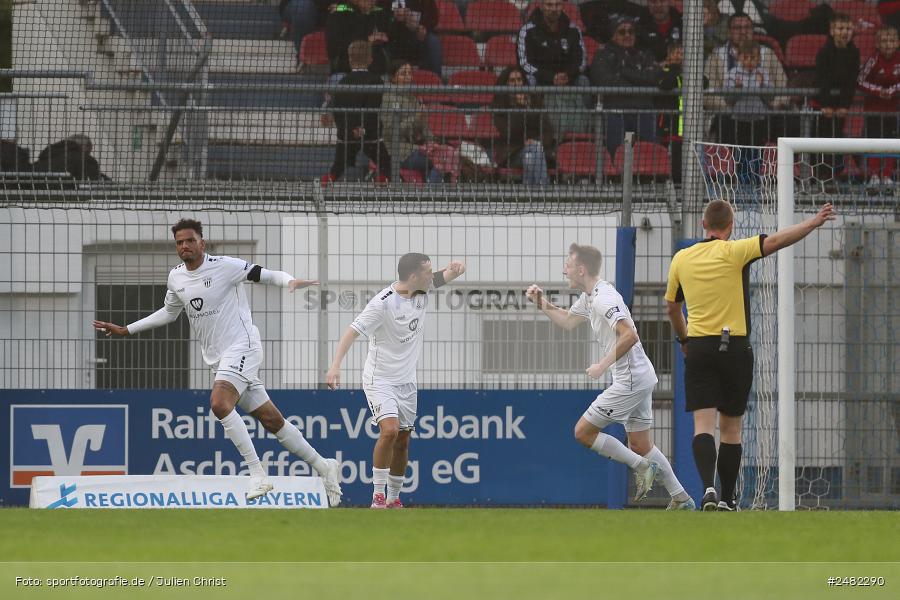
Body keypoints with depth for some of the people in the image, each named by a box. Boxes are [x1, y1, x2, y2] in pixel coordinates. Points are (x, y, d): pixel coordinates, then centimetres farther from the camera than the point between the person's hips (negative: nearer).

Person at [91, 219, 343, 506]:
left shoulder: (224, 266, -11)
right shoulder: (176, 277, 10)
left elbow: (265, 275, -10)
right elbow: (169, 312, 27)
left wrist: (290, 281, -31)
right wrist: (126, 330, 27)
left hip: (241, 347, -7)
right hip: (217, 357, 7)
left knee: (219, 402, -28)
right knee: (271, 419, 5)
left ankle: (258, 474, -23)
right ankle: (322, 466, 16)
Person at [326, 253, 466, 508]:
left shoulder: (422, 292, -2)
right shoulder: (384, 302, -22)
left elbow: (445, 276, 10)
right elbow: (352, 331, -23)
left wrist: (456, 267, -16)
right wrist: (335, 365, -34)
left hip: (406, 381, 7)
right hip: (380, 379, -7)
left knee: (403, 441, 8)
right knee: (390, 430, -23)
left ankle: (394, 499, 21)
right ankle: (378, 496, -16)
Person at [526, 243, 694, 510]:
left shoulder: (604, 298, -18)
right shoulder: (589, 298, 14)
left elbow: (630, 336, -28)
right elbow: (567, 321, 32)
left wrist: (603, 365, -24)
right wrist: (542, 304, 19)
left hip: (630, 381, -10)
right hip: (641, 378, 10)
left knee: (583, 432, -5)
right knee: (641, 445, 13)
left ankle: (642, 466, -3)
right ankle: (681, 499, 13)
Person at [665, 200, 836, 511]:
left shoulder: (681, 259, 7)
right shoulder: (733, 252, -5)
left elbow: (671, 306, 19)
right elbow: (774, 242, -18)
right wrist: (813, 223, -13)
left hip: (698, 349, 2)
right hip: (735, 347, -2)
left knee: (703, 425, -6)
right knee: (731, 429, 9)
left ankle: (708, 488, -29)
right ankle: (727, 500, 12)